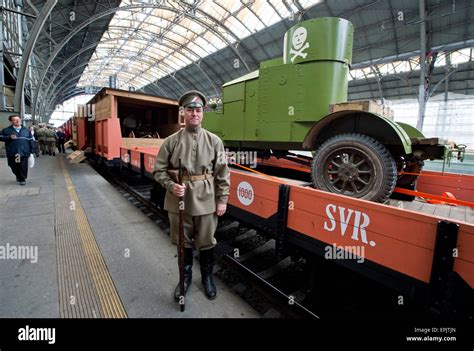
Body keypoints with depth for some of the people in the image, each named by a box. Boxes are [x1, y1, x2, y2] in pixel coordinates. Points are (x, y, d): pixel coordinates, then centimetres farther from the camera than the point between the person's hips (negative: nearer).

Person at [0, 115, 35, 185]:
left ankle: (22, 179, 13)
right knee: (14, 167, 10)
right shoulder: (6, 130, 4)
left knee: (23, 167, -1)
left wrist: (32, 150, 4)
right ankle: (18, 177, 33)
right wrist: (9, 137, -13)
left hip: (24, 153, -1)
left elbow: (31, 141, 8)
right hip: (12, 153, 1)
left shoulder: (26, 130, 7)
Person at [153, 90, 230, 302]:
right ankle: (186, 277, 42)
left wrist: (222, 199, -2)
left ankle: (207, 277, 39)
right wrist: (171, 186, -15)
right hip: (179, 201, 1)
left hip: (206, 201, 0)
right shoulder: (171, 141, -1)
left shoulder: (214, 141, 0)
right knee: (183, 242, 17)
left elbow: (222, 173, 0)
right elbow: (159, 170, 3)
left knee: (206, 242, 14)